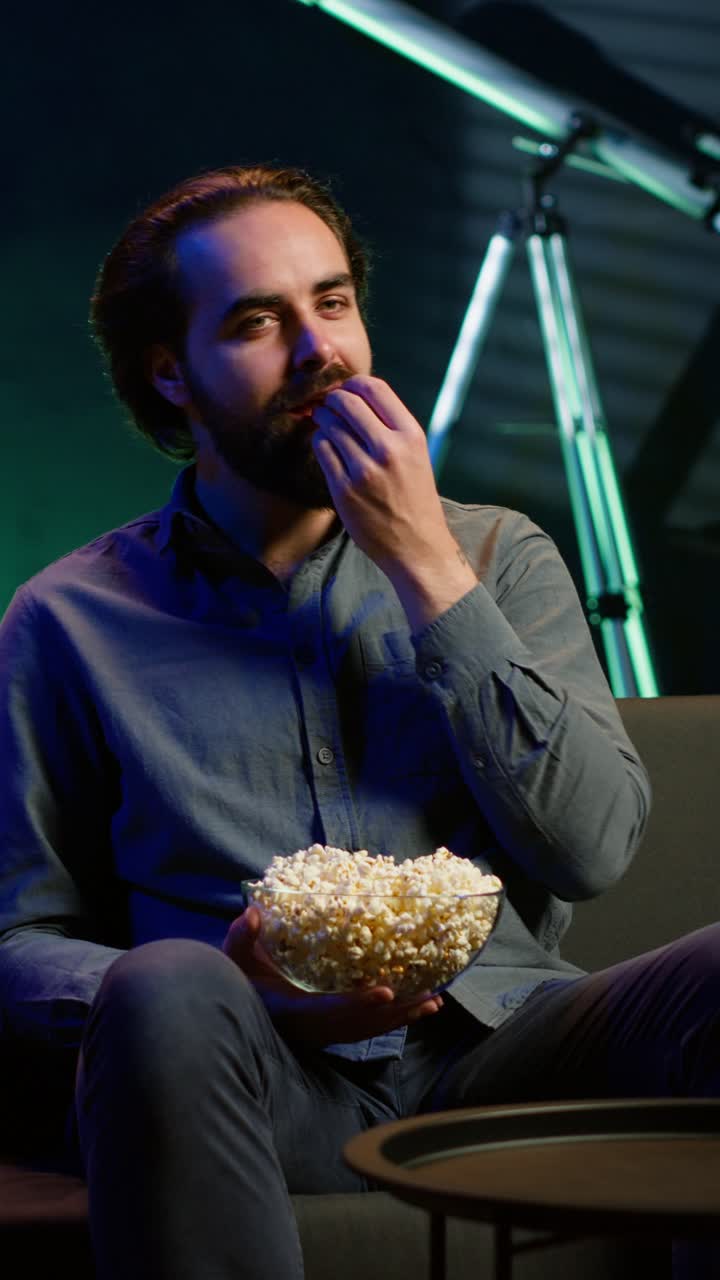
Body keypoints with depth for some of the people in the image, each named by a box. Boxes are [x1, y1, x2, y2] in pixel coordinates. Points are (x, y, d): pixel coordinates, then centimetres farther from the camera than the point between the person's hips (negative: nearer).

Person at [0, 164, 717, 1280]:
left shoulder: (499, 556, 16)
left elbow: (590, 847, 2)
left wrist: (427, 570, -3)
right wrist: (235, 994, -11)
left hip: (493, 1044, 2)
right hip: (266, 1076, -1)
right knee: (165, 993, -36)